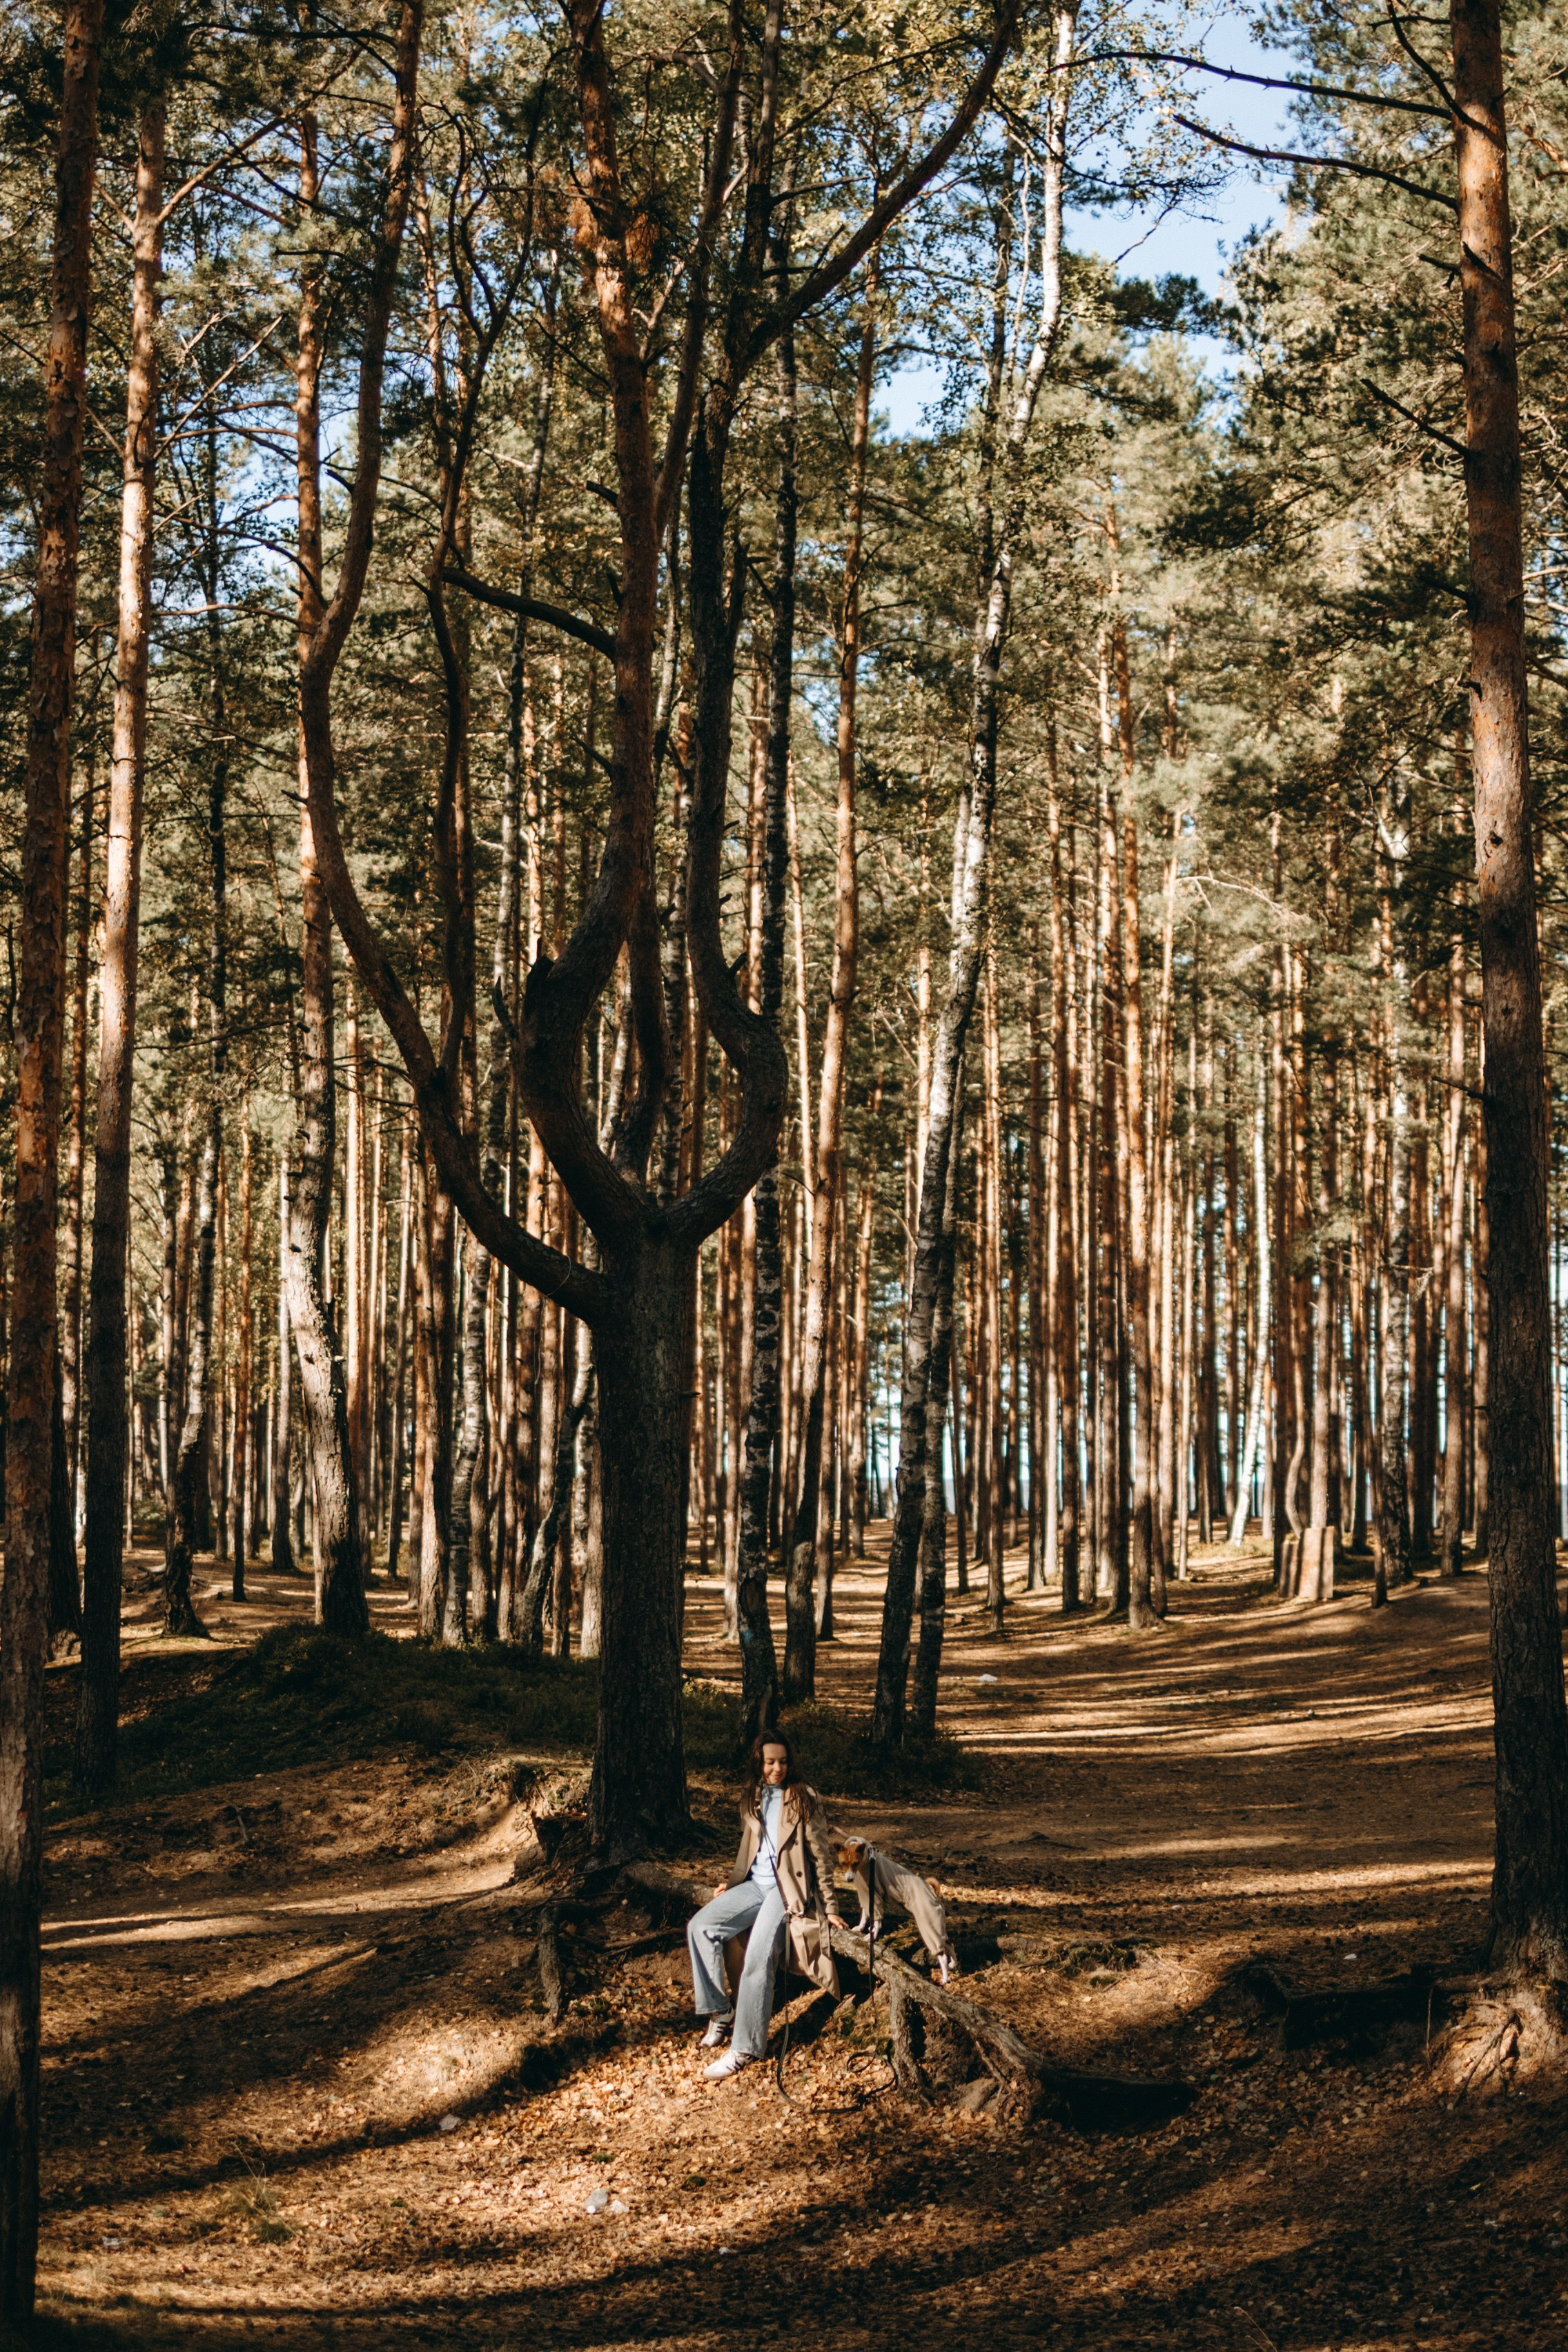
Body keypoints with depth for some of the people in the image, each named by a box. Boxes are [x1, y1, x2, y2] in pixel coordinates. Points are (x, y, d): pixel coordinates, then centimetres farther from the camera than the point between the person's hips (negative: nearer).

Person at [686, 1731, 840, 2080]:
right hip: (755, 1884, 7)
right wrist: (730, 1884, 11)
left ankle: (745, 2048, -22)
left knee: (758, 1957, -25)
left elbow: (821, 1854, -3)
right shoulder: (752, 1800, 13)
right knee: (700, 1926, -13)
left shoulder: (804, 1799, -4)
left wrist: (829, 1907, -4)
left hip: (789, 1887, -7)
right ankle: (720, 2012, -6)